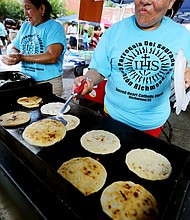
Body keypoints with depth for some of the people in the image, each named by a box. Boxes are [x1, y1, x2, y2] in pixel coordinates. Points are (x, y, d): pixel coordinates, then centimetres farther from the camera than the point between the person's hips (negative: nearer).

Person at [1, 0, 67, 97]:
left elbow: (52, 57, -21)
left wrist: (22, 57, -19)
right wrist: (15, 56, -9)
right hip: (26, 82, 6)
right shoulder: (25, 26, 13)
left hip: (49, 83, -6)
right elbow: (15, 48, 16)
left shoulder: (55, 27, -8)